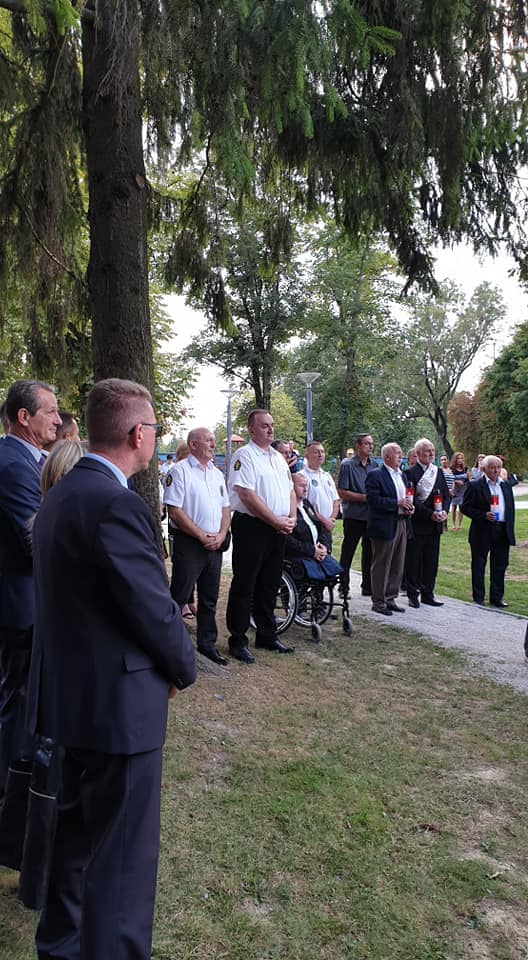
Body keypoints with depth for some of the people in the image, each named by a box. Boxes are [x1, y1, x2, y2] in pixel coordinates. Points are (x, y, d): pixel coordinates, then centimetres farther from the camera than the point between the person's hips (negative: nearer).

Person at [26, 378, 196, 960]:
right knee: (123, 853, 7)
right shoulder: (116, 504, -24)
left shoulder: (60, 494, 6)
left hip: (68, 691, 10)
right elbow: (155, 609, -22)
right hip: (118, 702, -10)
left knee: (77, 828, 26)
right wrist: (183, 669, -3)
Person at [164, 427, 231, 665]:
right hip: (189, 544, -7)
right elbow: (174, 512, -15)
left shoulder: (217, 474, 14)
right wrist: (202, 536, -14)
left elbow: (225, 508, 16)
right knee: (179, 597, -2)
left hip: (214, 544, 7)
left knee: (209, 598, 15)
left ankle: (207, 643, 27)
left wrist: (221, 535, -1)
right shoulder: (180, 471, -8)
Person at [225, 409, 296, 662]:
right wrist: (276, 520, -16)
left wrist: (291, 518, 1)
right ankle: (238, 641, 10)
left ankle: (267, 635, 28)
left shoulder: (278, 458, 16)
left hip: (278, 529, 8)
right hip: (251, 527, -8)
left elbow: (290, 490, 19)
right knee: (244, 586, 1)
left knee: (269, 585, 16)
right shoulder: (245, 455, -9)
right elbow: (247, 495, -18)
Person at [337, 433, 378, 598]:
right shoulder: (347, 465, -8)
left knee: (370, 552, 12)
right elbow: (342, 492, -12)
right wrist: (365, 497, -14)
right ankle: (343, 587, 13)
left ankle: (368, 586, 23)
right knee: (347, 553, 3)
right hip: (354, 516, -5)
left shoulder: (374, 465, 8)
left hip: (371, 515, 5)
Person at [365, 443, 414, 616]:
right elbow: (373, 499, -19)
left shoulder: (401, 475, 16)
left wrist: (408, 507, 2)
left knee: (397, 566, 12)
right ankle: (378, 602, 10)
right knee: (381, 566, 1)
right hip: (384, 526, -8)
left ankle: (390, 599, 23)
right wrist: (397, 504, -19)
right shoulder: (375, 475, -10)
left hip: (401, 524, 8)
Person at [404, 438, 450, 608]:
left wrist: (444, 511, -6)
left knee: (431, 561, 11)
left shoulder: (438, 472, 12)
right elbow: (412, 500, -15)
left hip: (435, 525, 6)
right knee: (413, 562, 3)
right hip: (417, 524, -6)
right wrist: (430, 514, -20)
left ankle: (427, 594, 21)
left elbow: (447, 495, 12)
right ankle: (413, 595, 13)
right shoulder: (410, 473, -9)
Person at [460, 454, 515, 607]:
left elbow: (511, 509, 15)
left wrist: (510, 530, 8)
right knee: (478, 566, 5)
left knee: (500, 566, 9)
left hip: (503, 532, 5)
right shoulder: (474, 485, -6)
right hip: (482, 532, -5)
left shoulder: (506, 486, 12)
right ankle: (478, 598, 16)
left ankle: (496, 597, 20)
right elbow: (465, 507, -8)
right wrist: (484, 515, -19)